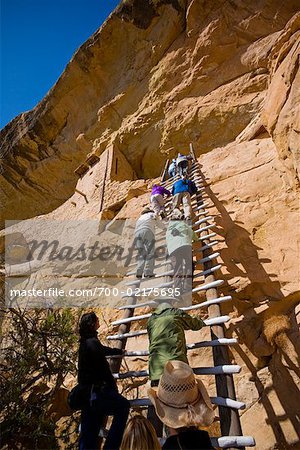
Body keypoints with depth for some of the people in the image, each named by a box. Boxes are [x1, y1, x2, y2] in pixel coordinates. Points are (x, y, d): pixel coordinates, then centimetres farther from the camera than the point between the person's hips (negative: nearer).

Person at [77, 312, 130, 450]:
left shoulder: (85, 343, 12)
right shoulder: (92, 342, -19)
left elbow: (104, 349, 29)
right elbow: (103, 367, -19)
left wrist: (120, 351, 42)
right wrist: (113, 385, -7)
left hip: (87, 393, 10)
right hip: (95, 392, -10)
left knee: (88, 434, 15)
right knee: (123, 406, -3)